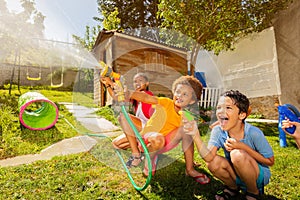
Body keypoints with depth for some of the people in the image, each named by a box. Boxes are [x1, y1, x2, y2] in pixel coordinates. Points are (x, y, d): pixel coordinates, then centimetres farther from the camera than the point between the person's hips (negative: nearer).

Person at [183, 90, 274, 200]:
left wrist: (243, 147, -28)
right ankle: (233, 188, 8)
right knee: (213, 163, -26)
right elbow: (209, 157, -29)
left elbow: (270, 161, -13)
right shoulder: (218, 131, -17)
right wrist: (196, 135, -46)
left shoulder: (253, 133, -24)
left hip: (259, 175, -3)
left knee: (237, 154, -31)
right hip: (237, 175, 3)